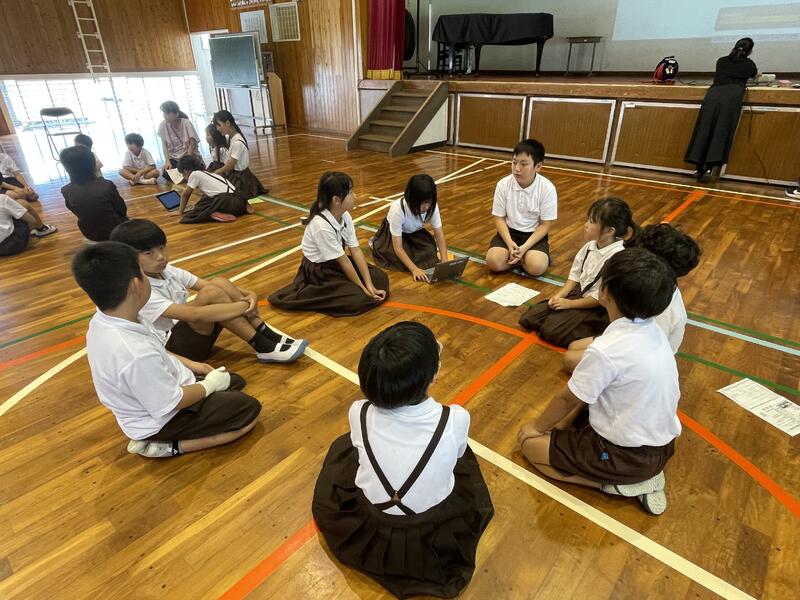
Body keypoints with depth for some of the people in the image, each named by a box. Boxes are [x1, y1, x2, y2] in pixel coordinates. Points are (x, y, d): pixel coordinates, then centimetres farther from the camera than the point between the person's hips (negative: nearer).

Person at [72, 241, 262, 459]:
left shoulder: (102, 321, -11)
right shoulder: (137, 355, -39)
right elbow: (170, 404, -26)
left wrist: (190, 364, 6)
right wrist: (209, 385, -11)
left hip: (160, 387, 9)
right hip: (162, 420, -8)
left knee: (236, 382, 18)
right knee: (249, 410, -4)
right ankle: (167, 446, -3)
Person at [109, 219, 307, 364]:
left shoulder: (167, 270, 4)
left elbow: (207, 284, -1)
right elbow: (194, 314, -32)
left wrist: (247, 295, -19)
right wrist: (244, 306, -28)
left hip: (190, 329, 8)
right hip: (173, 346, -7)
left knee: (219, 282, -15)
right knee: (211, 293, -29)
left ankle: (266, 335, -16)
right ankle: (264, 348, -24)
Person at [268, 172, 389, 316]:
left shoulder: (345, 216, -9)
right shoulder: (321, 225, -32)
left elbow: (356, 251, -10)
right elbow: (344, 261, -24)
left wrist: (369, 285, -15)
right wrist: (362, 287, -15)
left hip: (335, 263, 8)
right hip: (318, 270, -7)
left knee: (381, 278, 1)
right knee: (359, 299, -20)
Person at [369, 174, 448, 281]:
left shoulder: (432, 206, -28)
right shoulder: (397, 209, -39)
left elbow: (439, 234, -18)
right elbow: (398, 247, -36)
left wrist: (445, 262, -31)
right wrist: (414, 269, -45)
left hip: (415, 233, 4)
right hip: (391, 234, -4)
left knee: (429, 254, -18)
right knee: (403, 262, -23)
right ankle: (376, 244, 4)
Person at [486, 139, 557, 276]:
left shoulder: (547, 189, -15)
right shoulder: (503, 185, -10)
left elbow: (546, 225, -10)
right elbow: (499, 218, -4)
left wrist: (524, 248, -23)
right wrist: (510, 243, -21)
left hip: (534, 234, -1)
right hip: (510, 231, 2)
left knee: (537, 267, -28)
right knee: (493, 262, -25)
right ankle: (522, 257, 0)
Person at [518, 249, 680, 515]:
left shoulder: (606, 351, -30)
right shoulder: (652, 330, -4)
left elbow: (567, 398, -14)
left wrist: (538, 426, 4)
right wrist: (563, 422, 14)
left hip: (627, 455, -7)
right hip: (661, 443, 8)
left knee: (529, 442, 4)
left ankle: (619, 484, -1)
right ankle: (642, 472, 12)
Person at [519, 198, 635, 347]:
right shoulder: (590, 246, -3)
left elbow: (601, 298, -21)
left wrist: (568, 303, -14)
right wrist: (560, 295, -6)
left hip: (597, 307, -7)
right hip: (578, 293, 7)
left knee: (550, 330, -22)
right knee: (528, 318, -1)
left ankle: (594, 336, -7)